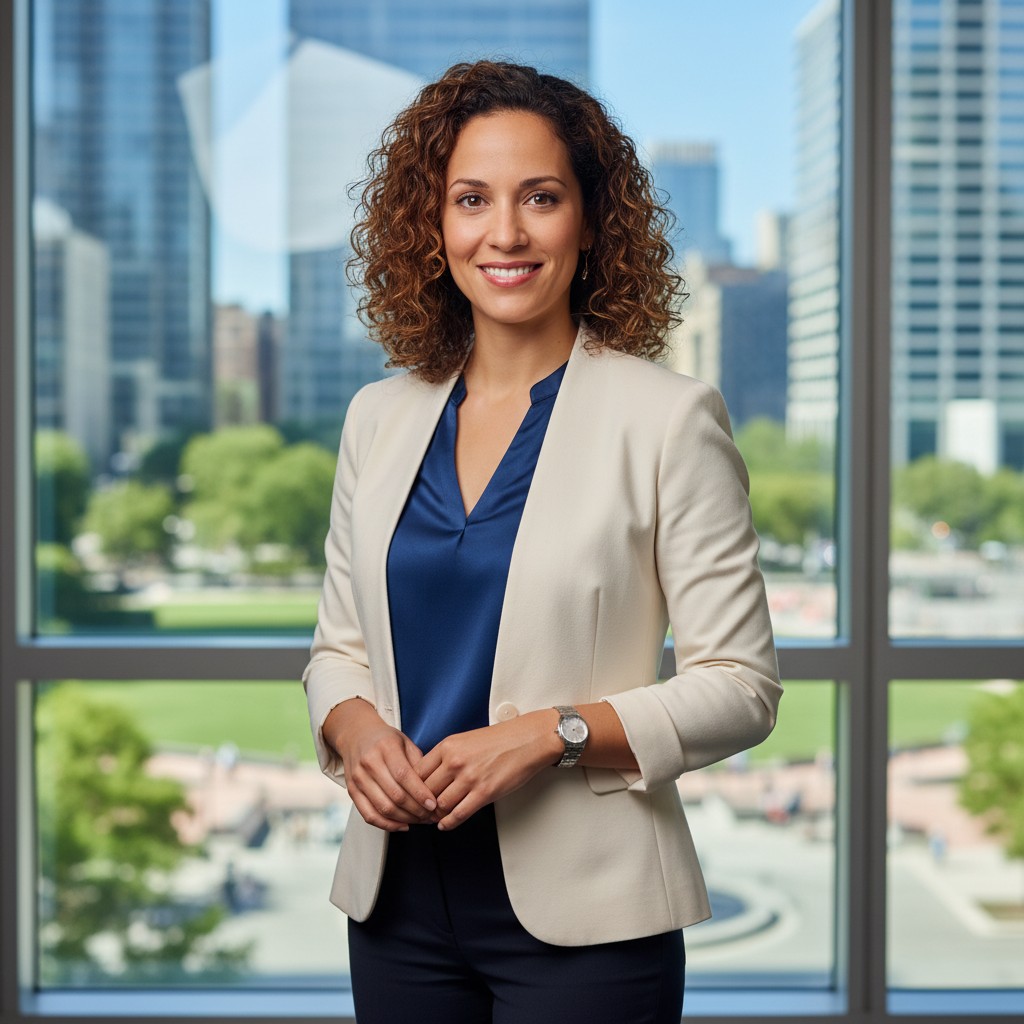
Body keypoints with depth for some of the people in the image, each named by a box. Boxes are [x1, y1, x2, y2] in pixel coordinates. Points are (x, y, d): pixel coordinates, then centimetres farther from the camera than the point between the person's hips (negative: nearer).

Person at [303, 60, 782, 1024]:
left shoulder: (668, 418, -7)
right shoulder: (379, 417, 7)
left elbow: (740, 686, -8)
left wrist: (553, 734, -20)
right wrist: (355, 728, -8)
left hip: (578, 915, -4)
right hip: (397, 897, 4)